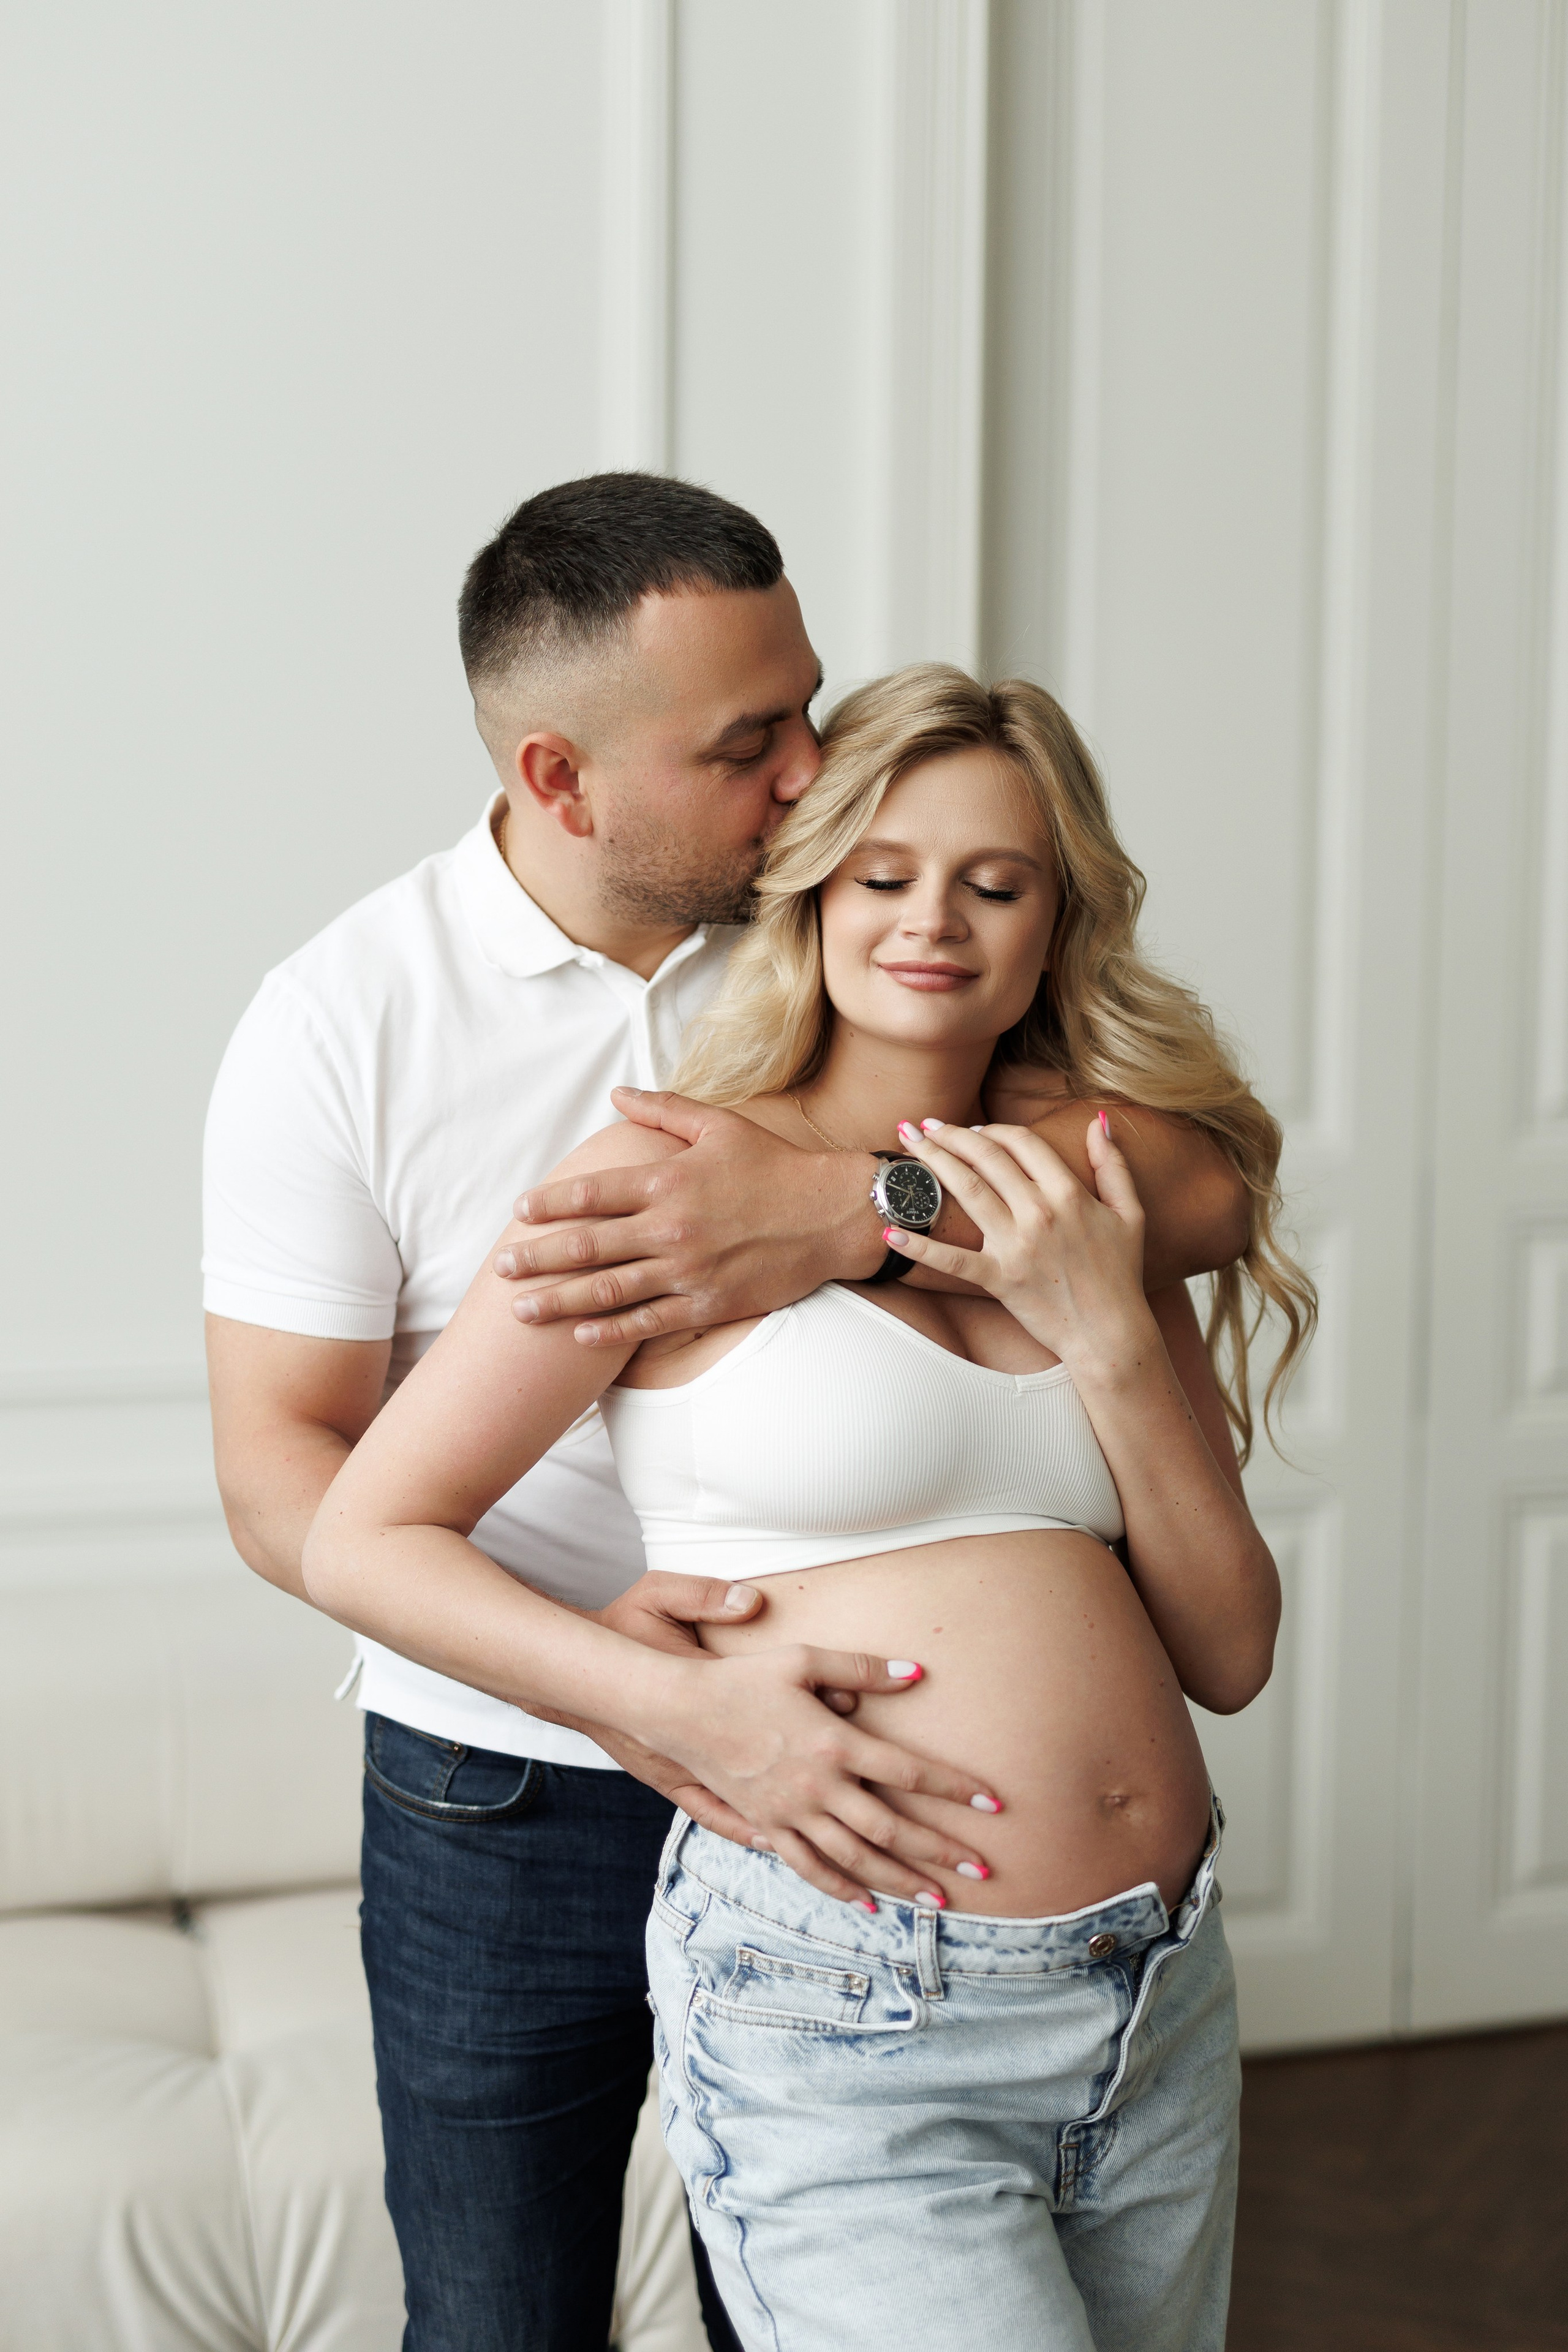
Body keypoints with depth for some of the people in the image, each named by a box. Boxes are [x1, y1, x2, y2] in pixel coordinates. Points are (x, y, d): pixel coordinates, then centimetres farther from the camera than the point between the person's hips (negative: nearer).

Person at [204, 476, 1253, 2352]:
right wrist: (584, 1660, -30)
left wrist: (850, 1207, -34)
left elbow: (1197, 1190, -18)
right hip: (503, 1810, -1)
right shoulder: (340, 1023, -12)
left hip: (828, 1769, 2)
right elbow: (283, 1473, -14)